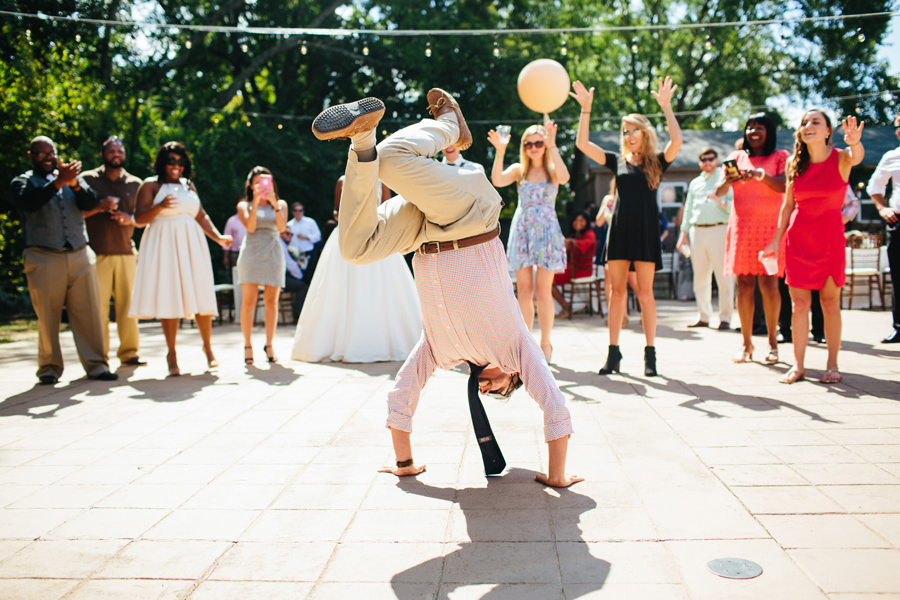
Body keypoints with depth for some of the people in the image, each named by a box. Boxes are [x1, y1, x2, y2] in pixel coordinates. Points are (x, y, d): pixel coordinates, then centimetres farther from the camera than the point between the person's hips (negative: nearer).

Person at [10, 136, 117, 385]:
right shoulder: (22, 182, 10)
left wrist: (75, 184, -16)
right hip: (44, 259, -2)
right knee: (47, 316, 0)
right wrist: (59, 182, -21)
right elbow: (28, 203, -13)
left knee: (88, 312, -1)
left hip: (80, 255, 2)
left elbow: (91, 203, 3)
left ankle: (95, 364, 4)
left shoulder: (72, 177, 20)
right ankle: (49, 367, 10)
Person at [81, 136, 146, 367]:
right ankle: (98, 356, 2)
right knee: (98, 306, -5)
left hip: (126, 251, 2)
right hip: (96, 252, -2)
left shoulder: (135, 183, 15)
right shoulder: (88, 179, 9)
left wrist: (130, 219, -6)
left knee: (128, 303, 1)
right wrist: (99, 207, -11)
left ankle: (129, 352, 9)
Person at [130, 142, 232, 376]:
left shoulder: (189, 185, 18)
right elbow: (139, 218, -4)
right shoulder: (151, 185, 4)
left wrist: (218, 237, 8)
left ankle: (207, 346, 14)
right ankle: (171, 354, 2)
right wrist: (160, 207, -21)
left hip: (191, 244, 4)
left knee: (200, 295, -1)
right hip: (164, 245, -4)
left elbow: (201, 216, 20)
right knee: (169, 297, -6)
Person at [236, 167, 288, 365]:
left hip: (273, 253, 1)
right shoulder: (244, 205, 11)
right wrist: (255, 202, -13)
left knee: (271, 301, -1)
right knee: (249, 300, -7)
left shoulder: (281, 204, 14)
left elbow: (282, 227, -4)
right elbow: (250, 227, -7)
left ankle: (269, 345, 8)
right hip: (251, 252, -1)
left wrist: (274, 204, -15)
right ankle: (247, 346, 1)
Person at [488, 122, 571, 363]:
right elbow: (497, 181, -11)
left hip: (546, 232, -2)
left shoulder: (553, 169, 3)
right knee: (524, 292, 3)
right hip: (521, 232, 2)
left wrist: (552, 146, -24)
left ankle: (545, 343, 8)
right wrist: (500, 152, -22)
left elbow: (564, 177, -21)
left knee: (543, 291, -4)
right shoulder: (519, 169, 7)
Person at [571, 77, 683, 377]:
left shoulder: (657, 162, 5)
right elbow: (582, 144, 7)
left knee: (645, 293, -2)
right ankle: (613, 352, 7)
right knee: (617, 291, 2)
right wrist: (586, 109, 1)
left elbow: (677, 141, -14)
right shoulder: (617, 161, 12)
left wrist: (666, 106, -14)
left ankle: (650, 352, 5)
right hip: (619, 229, 3)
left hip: (645, 231, -3)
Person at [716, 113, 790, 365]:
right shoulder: (736, 157, 15)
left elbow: (785, 186, -9)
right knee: (744, 283, -1)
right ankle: (746, 343, 5)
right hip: (742, 225, 2)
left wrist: (760, 174, -24)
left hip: (769, 224, -2)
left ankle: (772, 341, 2)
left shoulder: (781, 157, 8)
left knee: (768, 281, -9)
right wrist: (728, 180, -16)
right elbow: (719, 191, 5)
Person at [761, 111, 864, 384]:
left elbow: (857, 157, -30)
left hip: (830, 238, -2)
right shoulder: (794, 164, 3)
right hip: (798, 237, 2)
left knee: (830, 303, 3)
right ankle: (798, 365, 8)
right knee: (799, 304, 2)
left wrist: (854, 142, -53)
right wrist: (776, 241, 8)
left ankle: (832, 364, 13)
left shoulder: (840, 159, -5)